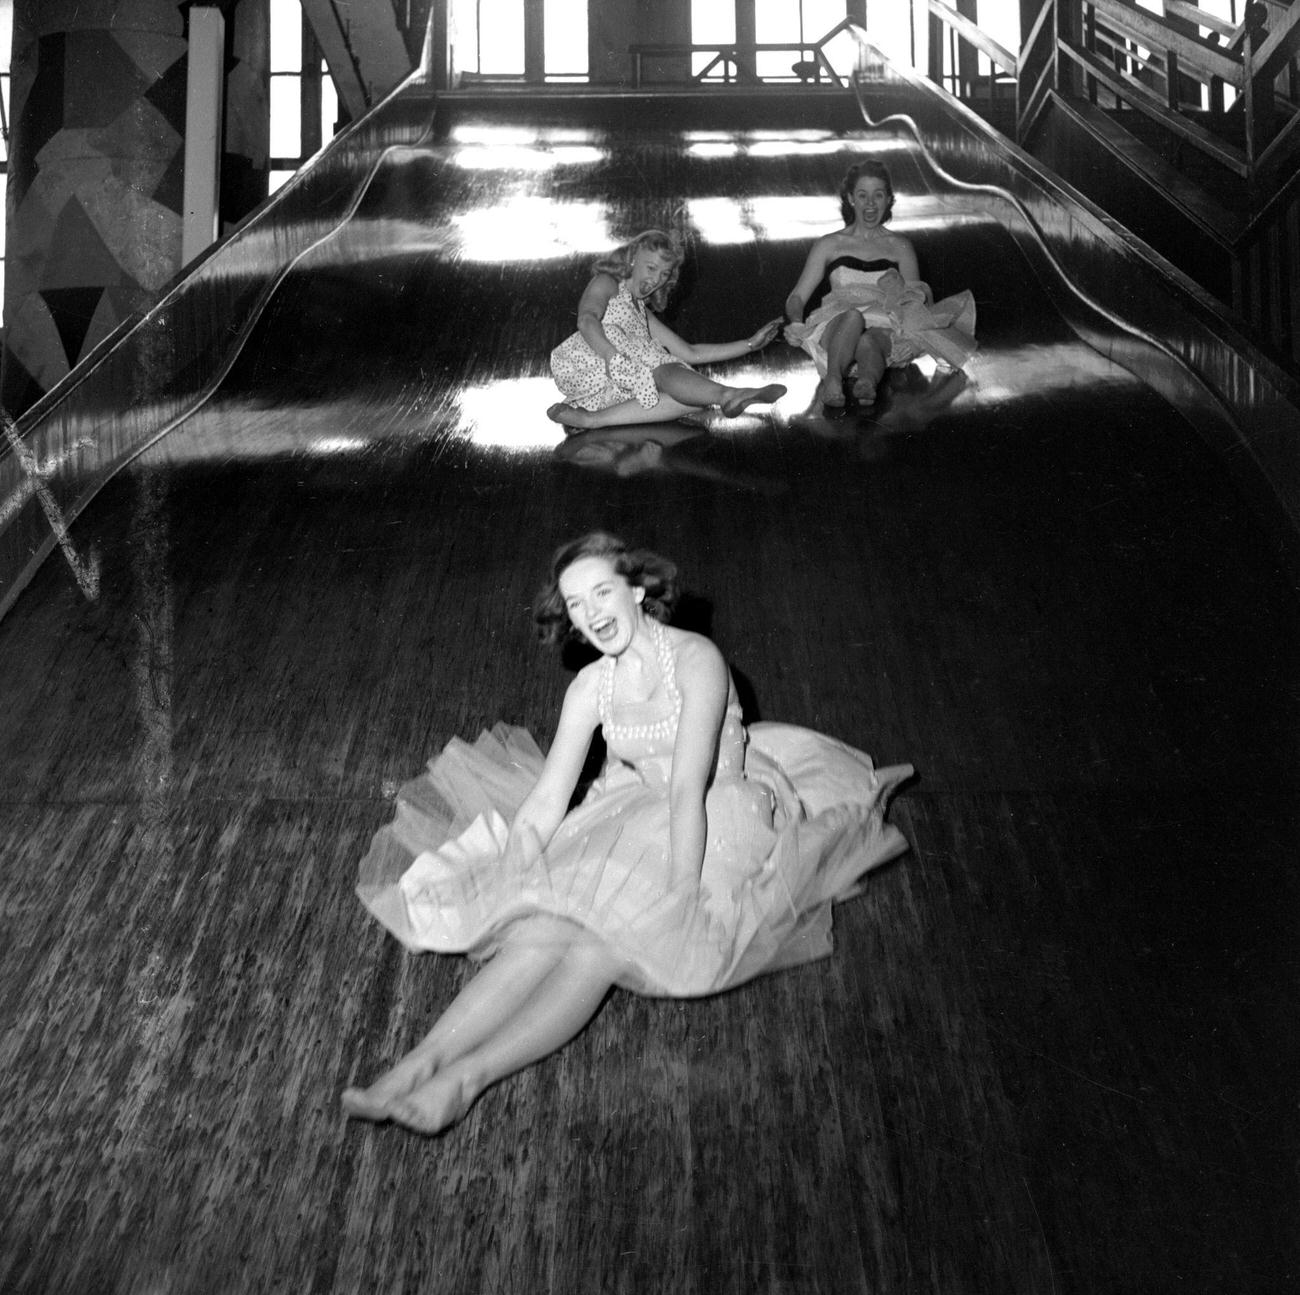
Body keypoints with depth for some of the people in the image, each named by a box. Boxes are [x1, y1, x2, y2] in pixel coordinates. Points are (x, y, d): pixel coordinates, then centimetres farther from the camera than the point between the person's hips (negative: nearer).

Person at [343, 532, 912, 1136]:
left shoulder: (695, 659, -15)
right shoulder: (590, 687, 4)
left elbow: (688, 789, -23)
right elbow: (544, 803, 1)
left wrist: (681, 900, -29)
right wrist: (505, 894, -9)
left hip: (719, 832, -5)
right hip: (638, 820, 5)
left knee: (601, 949, -28)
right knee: (541, 932, -21)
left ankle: (466, 1078, -35)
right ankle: (416, 1065, -30)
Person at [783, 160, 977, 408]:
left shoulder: (900, 247, 26)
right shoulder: (829, 245, 22)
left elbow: (918, 298, 24)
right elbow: (797, 298, 17)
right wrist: (796, 324, -7)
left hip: (885, 330, 0)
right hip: (835, 329, 0)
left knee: (868, 342, -40)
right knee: (853, 316, -40)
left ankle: (868, 383, -69)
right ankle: (833, 379, -59)